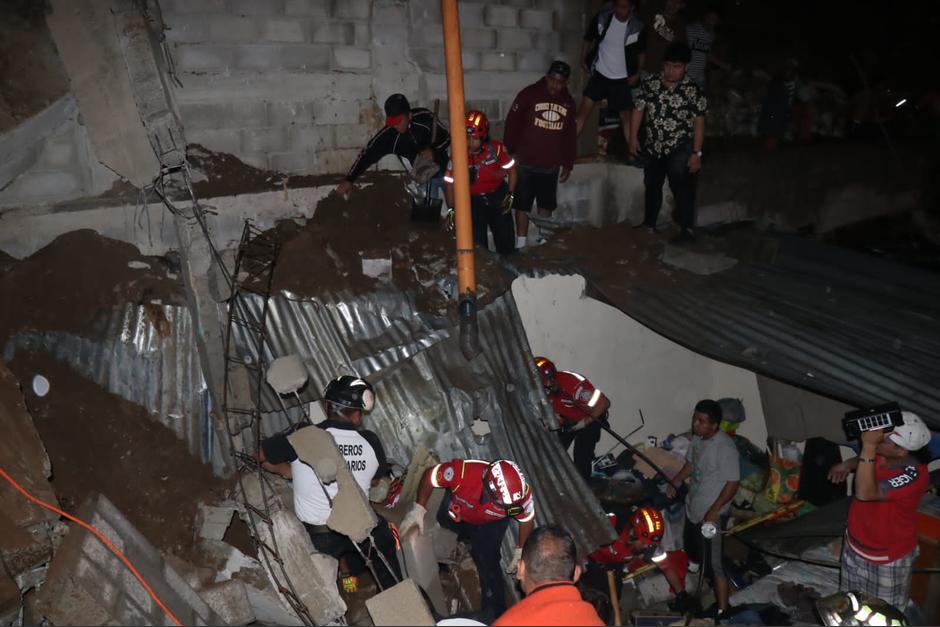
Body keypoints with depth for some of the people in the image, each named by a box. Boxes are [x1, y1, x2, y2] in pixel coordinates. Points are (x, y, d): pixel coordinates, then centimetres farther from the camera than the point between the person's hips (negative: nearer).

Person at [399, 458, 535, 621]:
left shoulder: (520, 493, -40)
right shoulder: (463, 472, -46)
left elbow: (527, 519, -16)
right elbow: (430, 475, -26)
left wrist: (520, 551, -10)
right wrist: (418, 508, -29)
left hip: (491, 523, -1)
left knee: (487, 562, -8)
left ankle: (495, 614, 9)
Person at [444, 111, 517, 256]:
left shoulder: (496, 148, -20)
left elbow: (512, 171, -4)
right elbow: (450, 183, -9)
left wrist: (510, 195, -9)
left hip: (497, 196, 1)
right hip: (473, 200, 0)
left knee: (506, 239, 6)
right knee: (477, 243, -1)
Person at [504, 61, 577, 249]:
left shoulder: (568, 102, 8)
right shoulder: (528, 94, -6)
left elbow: (571, 135, 13)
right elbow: (512, 124, -7)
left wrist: (568, 163, 12)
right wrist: (511, 153, -10)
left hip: (551, 166, 4)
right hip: (525, 163, -4)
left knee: (546, 206, 12)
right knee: (522, 206, 2)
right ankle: (521, 244, 10)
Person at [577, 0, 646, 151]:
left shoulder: (638, 27, -9)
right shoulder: (601, 18, -9)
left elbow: (642, 52, 6)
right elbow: (589, 39, 6)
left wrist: (637, 74, -3)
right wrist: (584, 61, 0)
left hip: (622, 79, 0)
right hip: (600, 74, 0)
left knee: (626, 115, 4)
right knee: (584, 107, -6)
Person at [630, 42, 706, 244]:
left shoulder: (692, 90, -10)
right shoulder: (649, 83, -1)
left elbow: (698, 122, -9)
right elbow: (639, 109, 5)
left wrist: (696, 153, -13)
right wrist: (633, 137, 0)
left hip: (680, 148, -4)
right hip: (653, 147, 4)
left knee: (682, 188, -10)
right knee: (652, 186, 18)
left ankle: (688, 229, -2)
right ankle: (649, 223, 34)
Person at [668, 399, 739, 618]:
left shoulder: (725, 448, -25)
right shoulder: (697, 438, 0)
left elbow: (733, 483, -23)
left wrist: (714, 511, -23)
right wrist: (675, 481, 4)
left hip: (711, 514, -9)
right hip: (693, 507, 9)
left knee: (713, 563, -1)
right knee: (695, 554, 24)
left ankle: (722, 610, 12)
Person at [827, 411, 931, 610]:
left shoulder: (913, 475, -36)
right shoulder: (881, 454, -16)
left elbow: (865, 493, -47)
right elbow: (865, 459, 10)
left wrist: (869, 446, -49)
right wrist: (848, 464, -12)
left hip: (889, 556, -6)